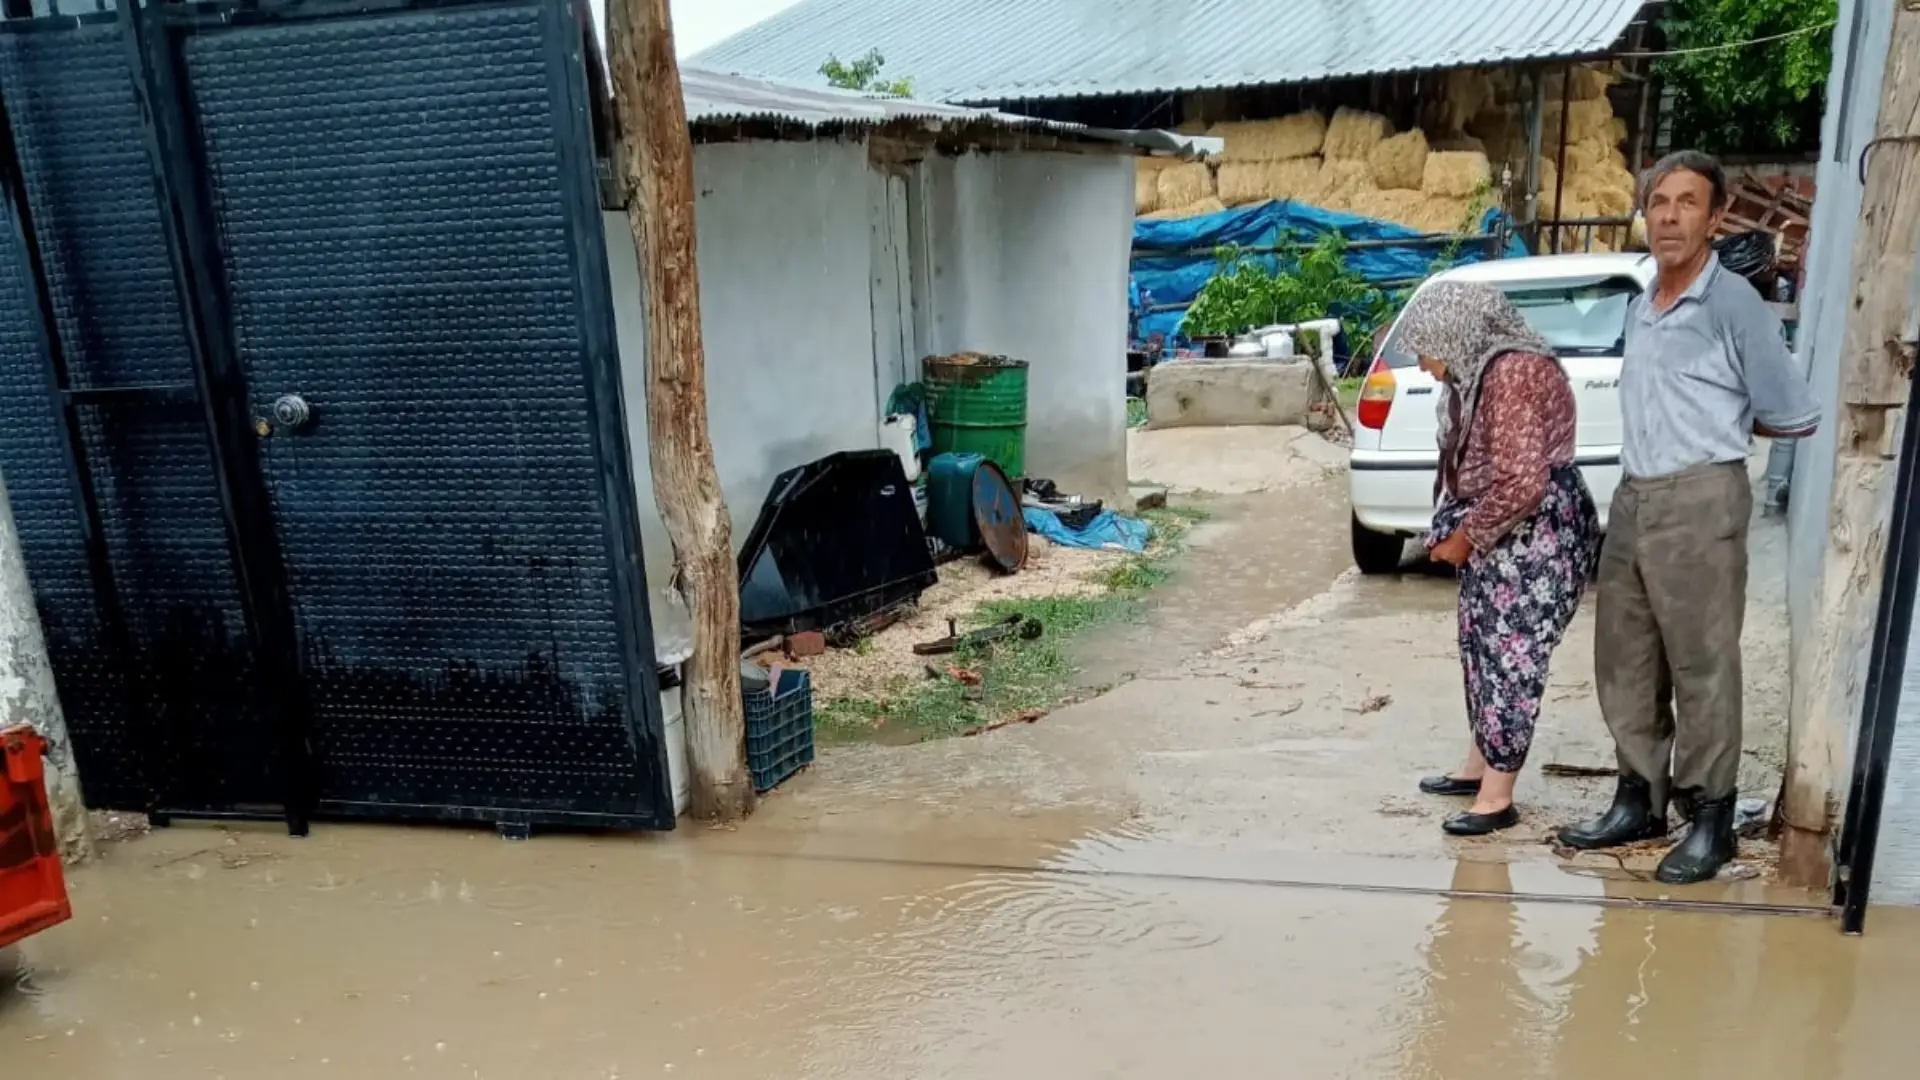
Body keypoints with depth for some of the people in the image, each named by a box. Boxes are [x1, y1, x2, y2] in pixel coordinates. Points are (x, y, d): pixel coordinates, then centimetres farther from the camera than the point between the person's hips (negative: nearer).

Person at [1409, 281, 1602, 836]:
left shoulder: (1513, 372, -22)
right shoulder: (1482, 370, 11)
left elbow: (1522, 483, -27)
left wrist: (1466, 537, -15)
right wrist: (1459, 531, 8)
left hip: (1536, 539, -10)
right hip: (1500, 538, 10)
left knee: (1511, 658, -4)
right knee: (1482, 648, 17)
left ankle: (1497, 797, 6)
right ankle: (1479, 765, 31)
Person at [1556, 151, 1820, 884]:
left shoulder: (1732, 302, -8)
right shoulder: (1639, 311, 14)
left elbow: (1795, 417, -4)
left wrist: (1722, 429, 10)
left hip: (1701, 500, -7)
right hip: (1632, 499, 7)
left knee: (1702, 668, 0)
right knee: (1624, 664, 11)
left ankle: (1711, 820, 11)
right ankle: (1639, 800, 23)